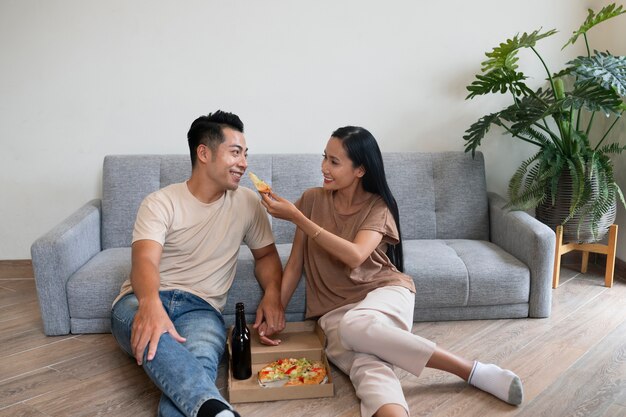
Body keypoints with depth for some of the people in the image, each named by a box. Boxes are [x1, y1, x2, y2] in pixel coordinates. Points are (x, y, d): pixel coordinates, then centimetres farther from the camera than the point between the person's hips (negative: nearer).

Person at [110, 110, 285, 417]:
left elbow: (266, 254, 20)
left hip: (201, 308, 2)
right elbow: (145, 261, -16)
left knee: (199, 362, -36)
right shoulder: (160, 203, -1)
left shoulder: (247, 203, 9)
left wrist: (272, 293, -4)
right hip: (144, 299, -1)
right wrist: (151, 303, -41)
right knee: (152, 335, -41)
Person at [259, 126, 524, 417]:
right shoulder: (312, 200, 6)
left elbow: (354, 256, -20)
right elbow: (295, 263, 8)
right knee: (368, 369, -33)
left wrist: (296, 217, -20)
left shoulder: (377, 206, -2)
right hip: (336, 309, 2)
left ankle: (471, 370, -28)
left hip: (384, 290, -2)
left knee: (356, 325, -39)